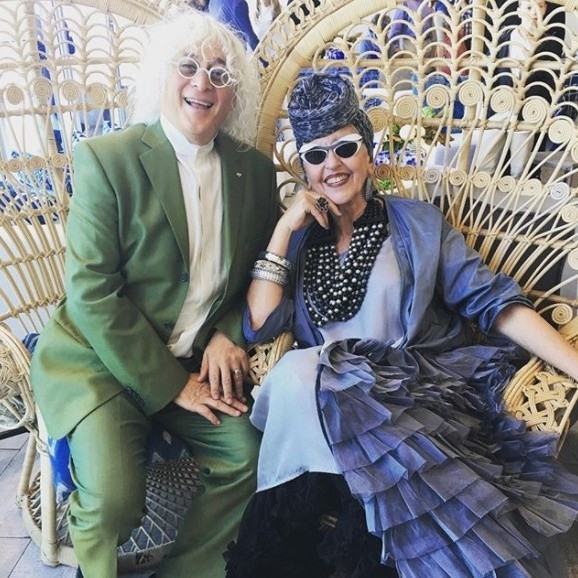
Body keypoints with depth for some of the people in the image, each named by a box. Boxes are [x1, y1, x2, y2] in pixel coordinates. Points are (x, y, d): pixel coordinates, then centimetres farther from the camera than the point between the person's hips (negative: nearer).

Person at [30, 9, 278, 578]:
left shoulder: (255, 170, 2)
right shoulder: (105, 159, -11)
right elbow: (91, 293, -15)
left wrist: (229, 335, -9)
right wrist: (170, 385, -15)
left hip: (195, 360, 4)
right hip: (99, 360, -3)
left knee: (250, 456, -11)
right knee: (113, 499, -20)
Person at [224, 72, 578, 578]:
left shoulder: (419, 223, 8)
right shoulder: (301, 238, 14)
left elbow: (494, 303, 1)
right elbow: (259, 326, 1)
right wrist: (285, 228, -2)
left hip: (422, 391, -2)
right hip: (329, 397, 3)